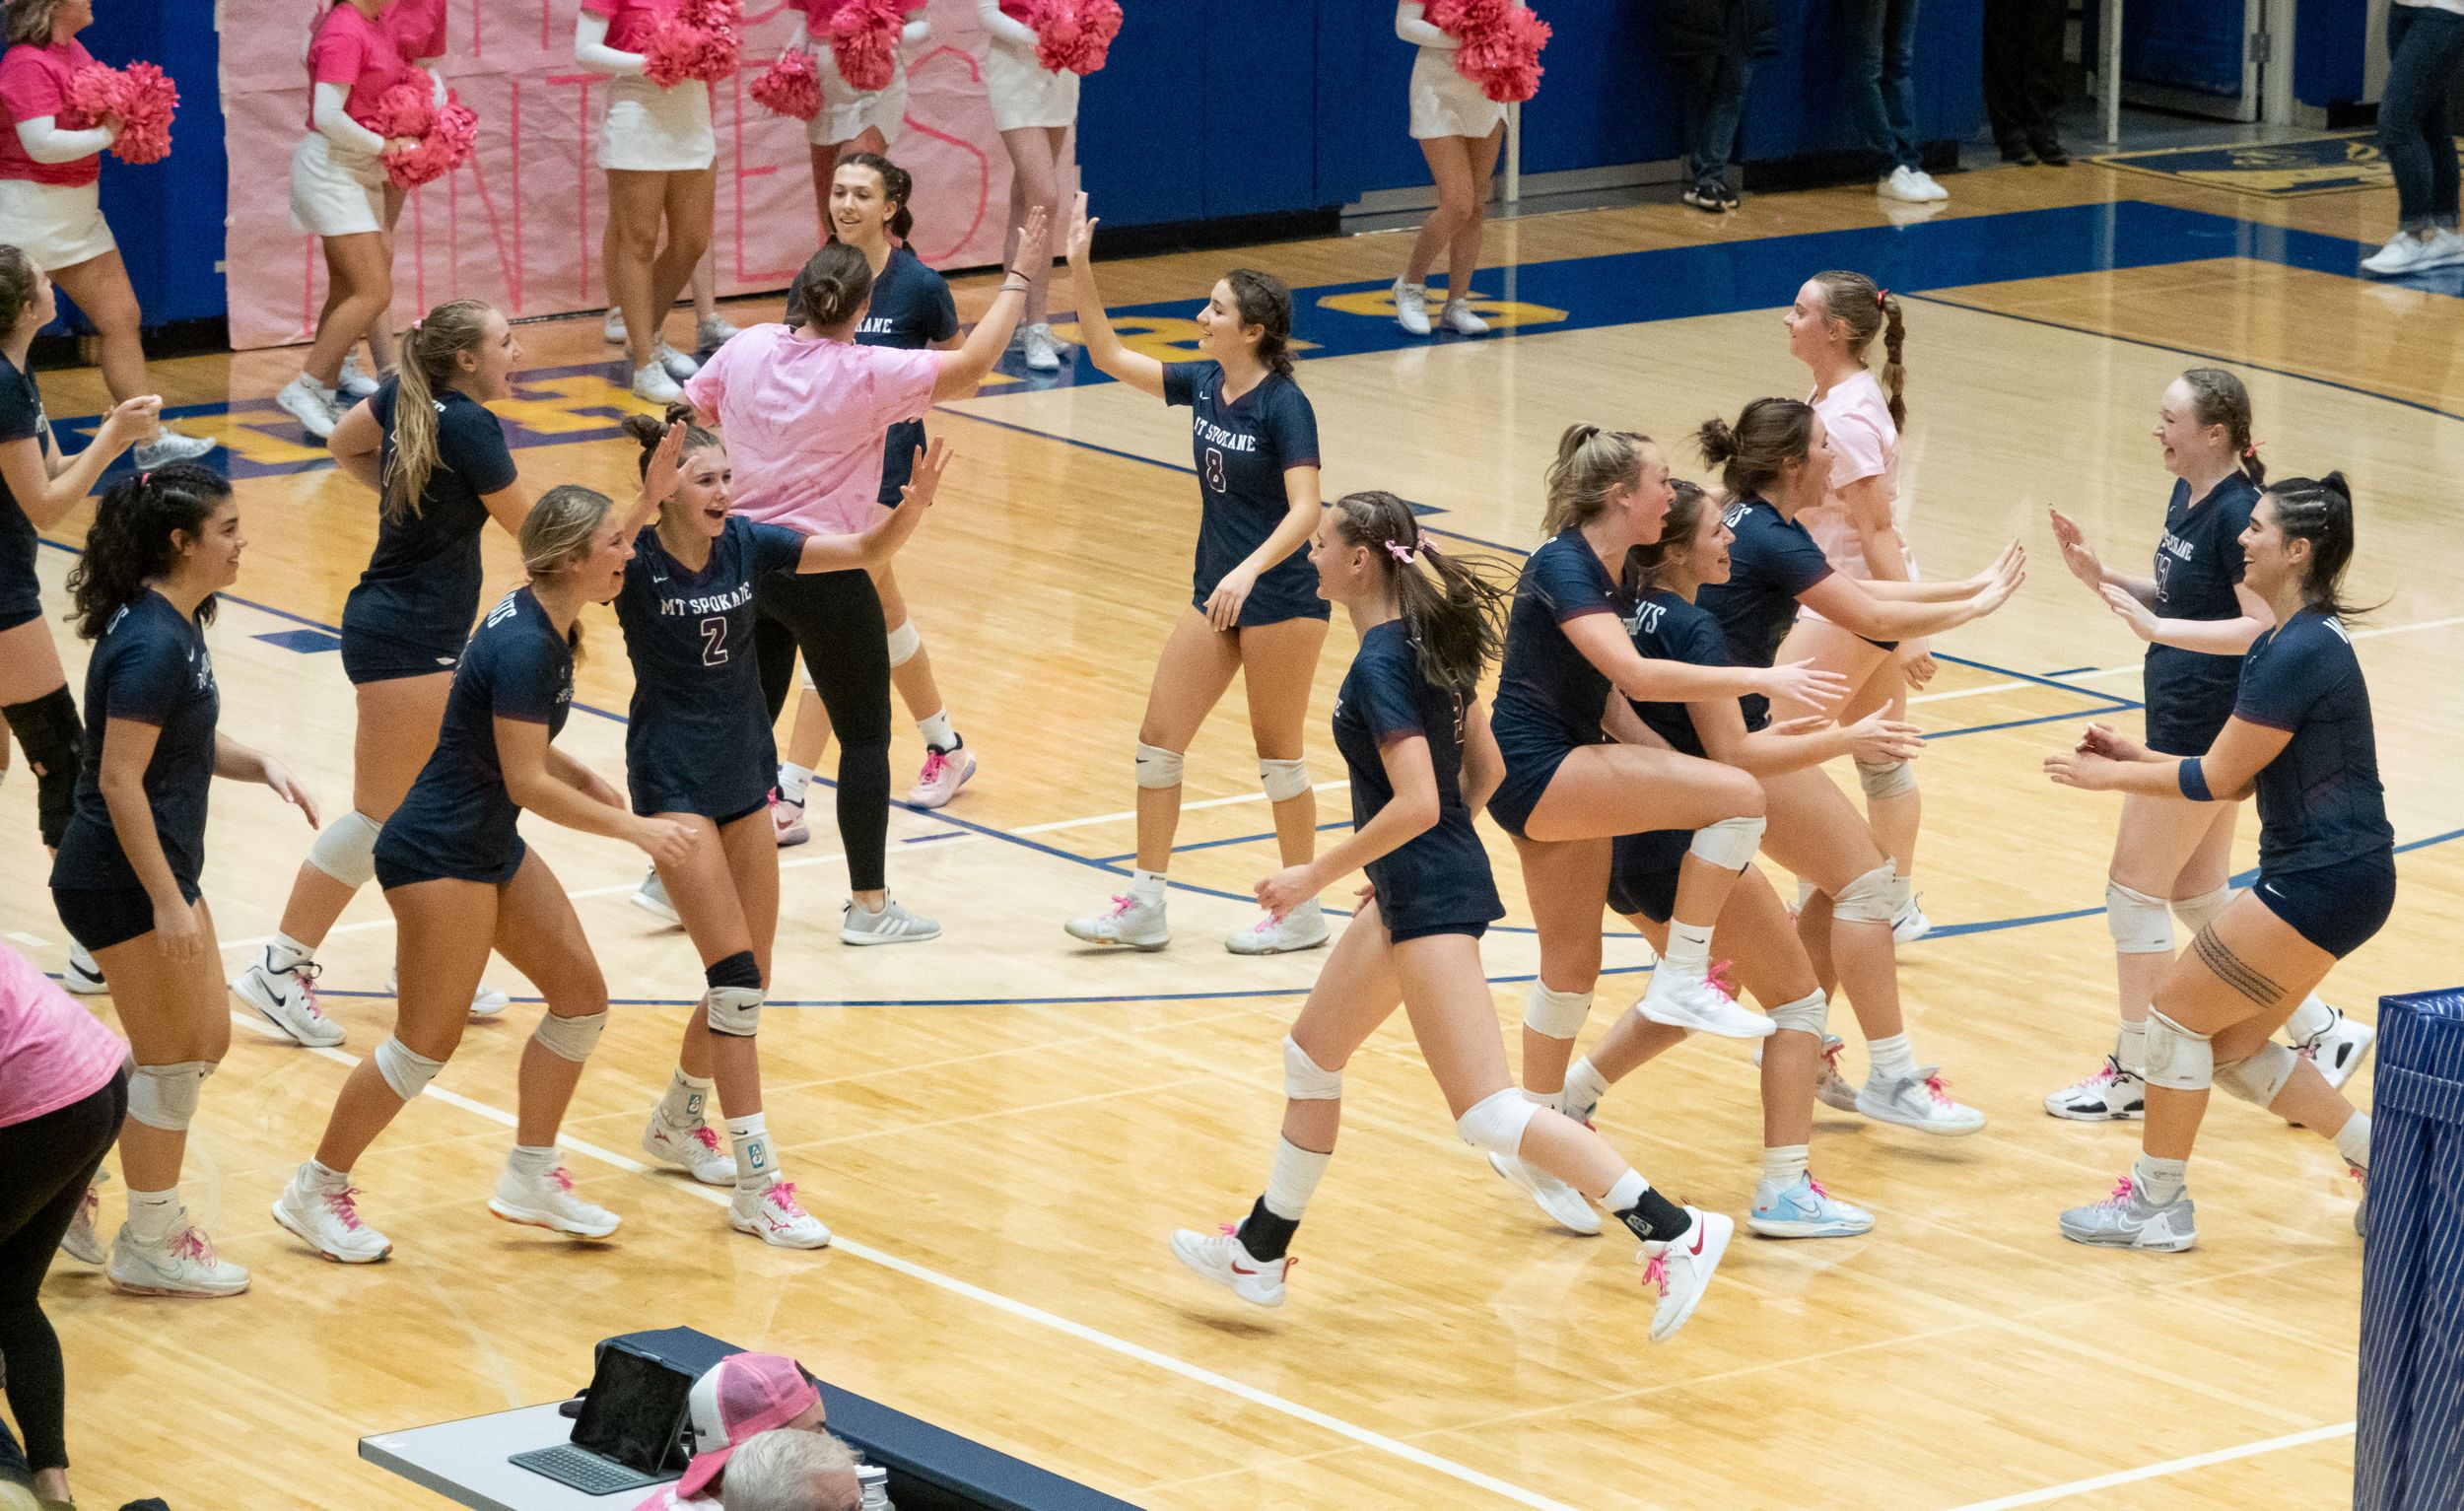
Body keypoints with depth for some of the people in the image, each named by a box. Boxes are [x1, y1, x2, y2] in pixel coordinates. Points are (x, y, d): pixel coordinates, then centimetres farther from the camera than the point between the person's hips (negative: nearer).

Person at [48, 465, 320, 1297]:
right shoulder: (151, 645, -23)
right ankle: (150, 1245, 15)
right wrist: (167, 901, -23)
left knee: (205, 1042, 16)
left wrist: (260, 764, 1)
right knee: (171, 1059, 2)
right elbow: (119, 779, -24)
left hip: (162, 871, 10)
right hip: (122, 884, -10)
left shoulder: (176, 626, 8)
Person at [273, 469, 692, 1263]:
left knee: (581, 993, 9)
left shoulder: (544, 622, 2)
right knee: (428, 1040, -4)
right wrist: (634, 829, -20)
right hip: (438, 855, -10)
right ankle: (314, 1192, 10)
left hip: (492, 849, 10)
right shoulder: (524, 647, -26)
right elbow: (526, 782, -25)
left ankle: (530, 1178, 20)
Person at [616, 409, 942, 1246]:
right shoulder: (636, 562, -16)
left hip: (744, 776, 6)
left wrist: (913, 505, -24)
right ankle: (757, 1186, -12)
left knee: (748, 980, 12)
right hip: (673, 782, -6)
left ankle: (678, 1120, 37)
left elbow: (867, 550, -3)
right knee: (736, 974, -14)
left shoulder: (745, 543, -2)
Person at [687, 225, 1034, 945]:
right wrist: (1017, 278, -6)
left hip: (748, 564, 5)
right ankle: (869, 905, 10)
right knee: (865, 738, 7)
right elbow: (973, 364, -13)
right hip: (827, 575, -5)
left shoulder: (747, 350, -3)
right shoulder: (869, 375, -17)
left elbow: (686, 419, 9)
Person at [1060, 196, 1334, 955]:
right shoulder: (1203, 384, 3)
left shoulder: (1284, 405, -18)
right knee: (1158, 740, 6)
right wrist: (1080, 269, -2)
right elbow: (1111, 357, 9)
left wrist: (1248, 571, -39)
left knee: (1277, 754, 3)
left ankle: (1303, 912, 17)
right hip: (1216, 594, 8)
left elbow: (1305, 510, -25)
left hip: (1279, 602, -8)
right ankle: (1144, 907, 12)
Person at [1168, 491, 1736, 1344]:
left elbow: (1416, 803, -26)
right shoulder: (1426, 642, 9)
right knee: (1312, 1054, 22)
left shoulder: (1380, 665, -19)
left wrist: (1317, 876, -17)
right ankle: (1260, 1252, 34)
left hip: (1431, 898, -11)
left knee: (1485, 1113, -13)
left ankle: (1672, 1232, -17)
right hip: (1418, 893, 11)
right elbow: (1484, 769, 16)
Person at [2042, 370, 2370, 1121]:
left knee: (2134, 890, -1)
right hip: (2183, 725, 10)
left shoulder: (2237, 513, -20)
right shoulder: (2186, 497, 8)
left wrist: (2157, 628, -29)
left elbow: (2262, 627, -25)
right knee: (2200, 898, 16)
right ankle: (2322, 1031, 24)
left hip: (2208, 737, -10)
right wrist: (2099, 575, 4)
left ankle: (2134, 1073, 10)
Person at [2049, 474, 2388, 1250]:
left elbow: (2216, 779, -16)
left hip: (2325, 884, -10)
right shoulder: (2286, 639, 11)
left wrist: (2111, 776, -4)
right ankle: (2382, 1163, 21)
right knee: (2234, 1046, 14)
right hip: (2319, 873, 10)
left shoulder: (2300, 653, -21)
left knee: (2179, 1010, -2)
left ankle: (2158, 1203, 9)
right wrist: (2135, 756, 13)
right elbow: (2239, 775, 17)